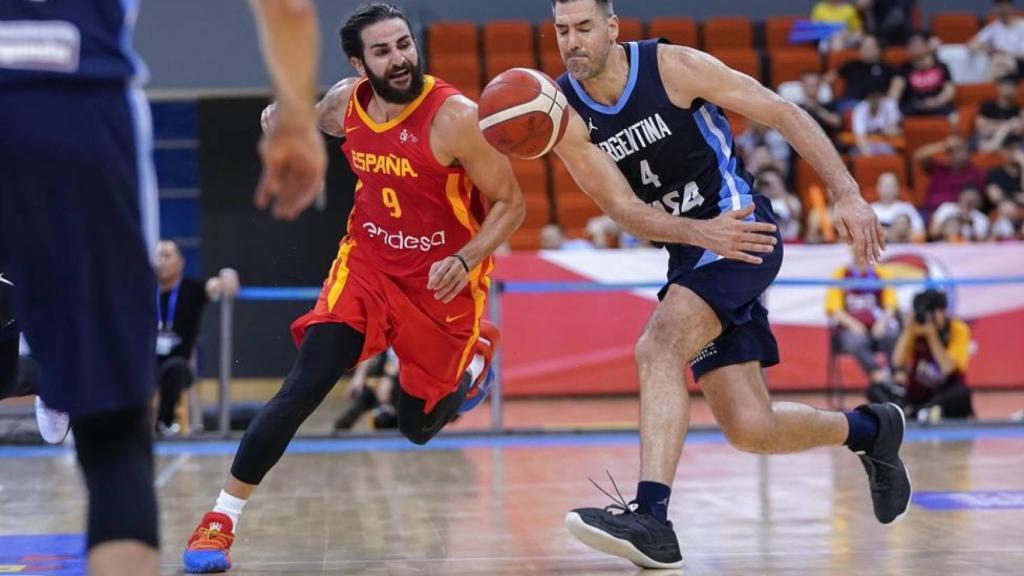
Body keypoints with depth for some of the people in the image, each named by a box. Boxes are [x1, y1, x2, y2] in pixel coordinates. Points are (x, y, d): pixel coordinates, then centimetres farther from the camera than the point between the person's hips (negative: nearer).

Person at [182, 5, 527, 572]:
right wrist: (286, 115, -5)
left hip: (442, 282, -3)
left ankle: (475, 353, 45)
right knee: (304, 387, -16)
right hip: (368, 263, 3)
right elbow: (318, 120, 18)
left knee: (418, 425, 12)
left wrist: (466, 260, -33)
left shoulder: (453, 116, -24)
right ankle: (221, 519, -8)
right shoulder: (346, 102, -8)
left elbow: (510, 203, -18)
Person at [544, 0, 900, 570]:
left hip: (743, 225, -5)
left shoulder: (673, 66, -12)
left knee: (658, 349, -29)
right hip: (689, 248, 5)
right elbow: (622, 208, -5)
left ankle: (651, 518, -35)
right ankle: (871, 429, 29)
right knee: (752, 429, 1)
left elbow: (782, 113, -8)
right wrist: (696, 231, -23)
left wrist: (848, 195, -15)